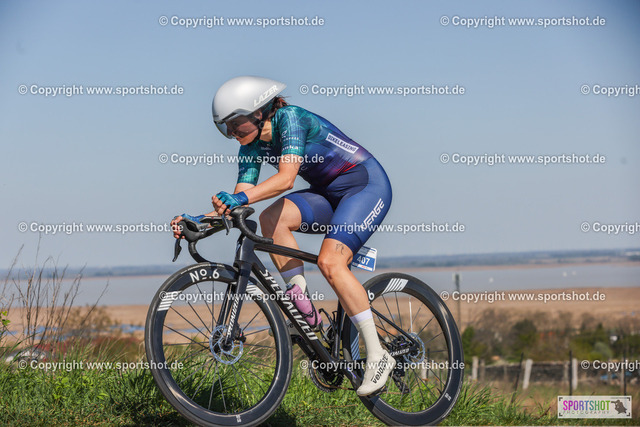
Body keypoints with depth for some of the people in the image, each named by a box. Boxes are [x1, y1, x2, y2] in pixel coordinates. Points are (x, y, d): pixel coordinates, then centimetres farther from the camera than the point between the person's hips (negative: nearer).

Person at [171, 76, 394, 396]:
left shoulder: (290, 118, -23)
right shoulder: (252, 147, 0)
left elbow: (286, 178, -36)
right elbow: (240, 200, -3)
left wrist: (241, 197, -49)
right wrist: (202, 219, -18)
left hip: (367, 185, -7)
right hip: (327, 193, 8)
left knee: (330, 261, -25)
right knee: (270, 219, -18)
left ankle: (378, 356, -18)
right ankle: (302, 305, -10)